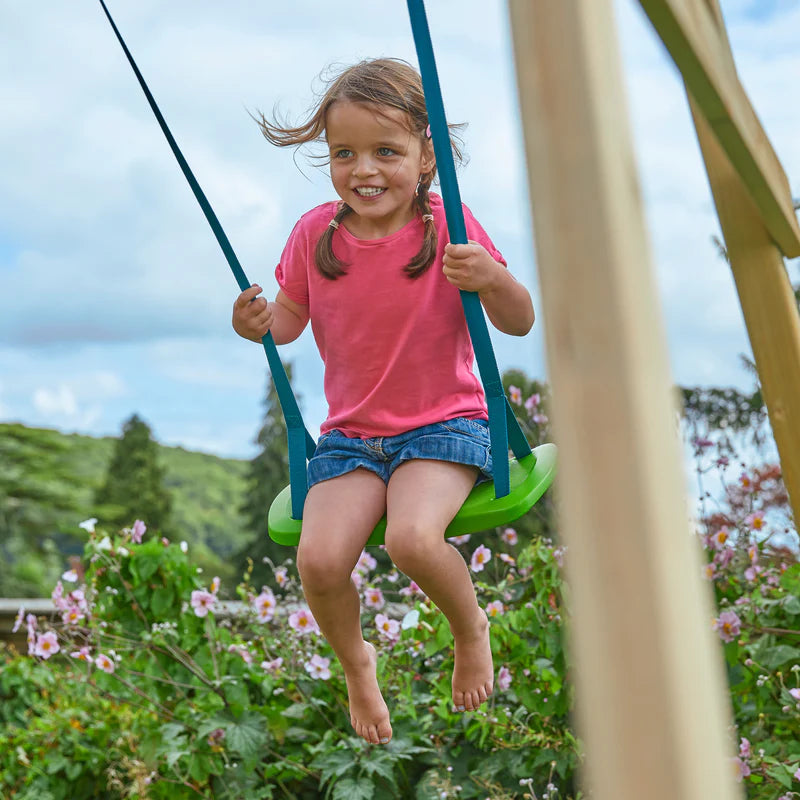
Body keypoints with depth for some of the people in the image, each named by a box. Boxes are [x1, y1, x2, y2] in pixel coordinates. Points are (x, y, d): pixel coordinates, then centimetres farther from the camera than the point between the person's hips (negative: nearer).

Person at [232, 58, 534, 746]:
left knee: (412, 538, -32)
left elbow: (521, 324, -8)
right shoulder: (316, 233, -3)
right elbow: (292, 314, 12)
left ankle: (471, 626, 6)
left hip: (444, 425, -3)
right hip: (349, 433, 3)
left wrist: (493, 279, -30)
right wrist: (259, 323, -12)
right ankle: (354, 662, 16)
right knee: (319, 559, -20)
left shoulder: (448, 226, -11)